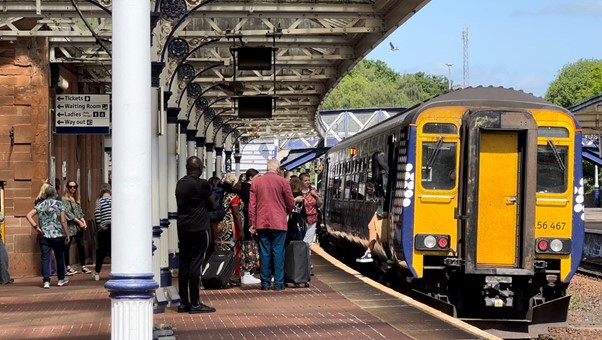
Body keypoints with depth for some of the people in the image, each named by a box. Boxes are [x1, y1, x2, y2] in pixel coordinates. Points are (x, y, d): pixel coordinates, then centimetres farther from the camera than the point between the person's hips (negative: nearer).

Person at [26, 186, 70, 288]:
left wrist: (36, 227, -5)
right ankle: (61, 279, 23)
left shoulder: (40, 205, 4)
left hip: (44, 235, 1)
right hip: (57, 235, -1)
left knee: (45, 258, 2)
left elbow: (28, 216, -5)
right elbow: (63, 221, -8)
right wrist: (67, 234, -2)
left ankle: (46, 281, -5)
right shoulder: (59, 204, -2)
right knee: (59, 257, 13)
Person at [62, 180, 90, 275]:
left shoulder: (77, 199, 19)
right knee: (67, 247, -2)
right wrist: (79, 222, -12)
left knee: (81, 246, 3)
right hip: (69, 226, -6)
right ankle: (68, 267, 3)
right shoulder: (64, 199, -3)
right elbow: (67, 213, -11)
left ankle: (83, 266, 9)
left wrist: (83, 221, 1)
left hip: (78, 227, 6)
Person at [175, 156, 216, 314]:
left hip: (182, 228, 7)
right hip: (198, 228, -7)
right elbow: (212, 204, -2)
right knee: (195, 264, -5)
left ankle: (183, 302, 13)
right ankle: (195, 303, -3)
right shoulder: (202, 184, -12)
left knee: (184, 264, 9)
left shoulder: (180, 183, 9)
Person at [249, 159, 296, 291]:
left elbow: (252, 205, 4)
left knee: (264, 253, 7)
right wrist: (286, 212, 22)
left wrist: (252, 223, 9)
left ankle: (265, 283, 9)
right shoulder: (282, 182, -5)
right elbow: (291, 203, 1)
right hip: (278, 223, -3)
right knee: (278, 252, 2)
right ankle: (278, 283, 1)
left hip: (262, 223, 3)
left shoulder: (256, 182, 4)